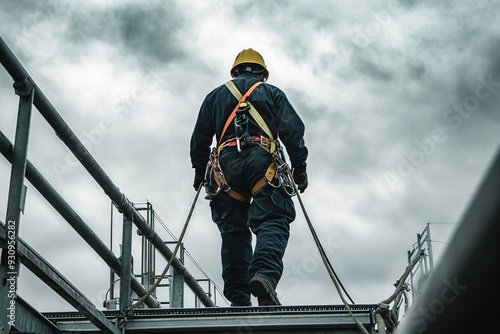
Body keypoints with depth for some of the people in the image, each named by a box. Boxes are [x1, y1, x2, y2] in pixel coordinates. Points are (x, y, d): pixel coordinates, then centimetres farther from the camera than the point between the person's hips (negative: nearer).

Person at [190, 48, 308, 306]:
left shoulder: (216, 96, 27)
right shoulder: (272, 93, 21)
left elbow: (200, 137, 22)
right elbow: (293, 130, 9)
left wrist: (199, 171, 28)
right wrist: (300, 168, 10)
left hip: (227, 163, 2)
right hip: (262, 162, -2)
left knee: (234, 232, 4)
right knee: (272, 222, -12)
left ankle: (238, 298, -4)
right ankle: (265, 273, -39)